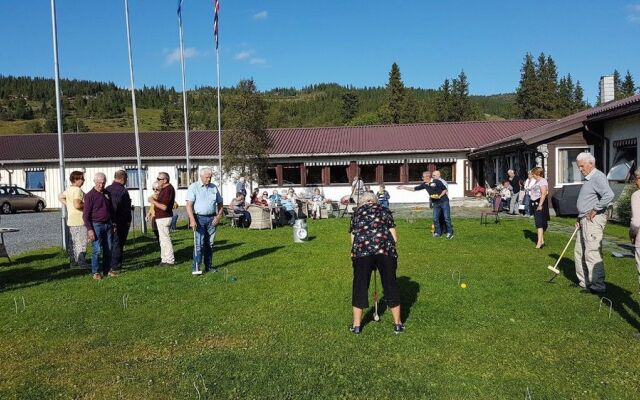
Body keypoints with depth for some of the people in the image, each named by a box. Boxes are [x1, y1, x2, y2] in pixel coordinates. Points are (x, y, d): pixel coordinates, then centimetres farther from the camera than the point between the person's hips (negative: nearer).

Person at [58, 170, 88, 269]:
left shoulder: (69, 189, 11)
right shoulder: (78, 190, -19)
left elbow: (60, 197, 25)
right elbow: (77, 205, -29)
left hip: (71, 220, 10)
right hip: (79, 221, -10)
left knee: (72, 242, 15)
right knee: (81, 242, -4)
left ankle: (73, 262, 22)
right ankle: (82, 263, -2)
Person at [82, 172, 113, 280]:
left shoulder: (107, 194, 11)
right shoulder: (90, 195, -8)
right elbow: (85, 214, -9)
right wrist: (89, 229, -16)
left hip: (108, 224, 6)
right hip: (96, 225, -6)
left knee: (108, 249, 8)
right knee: (97, 250, -7)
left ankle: (106, 270, 18)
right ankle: (96, 272, 4)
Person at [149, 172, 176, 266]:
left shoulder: (168, 189, -20)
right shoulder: (164, 188, 12)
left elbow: (164, 207, -24)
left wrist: (153, 201, -14)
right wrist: (154, 200, 6)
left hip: (164, 218, -11)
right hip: (161, 218, 11)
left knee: (165, 239, -4)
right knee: (162, 239, 16)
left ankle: (170, 261, 4)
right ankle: (164, 259, 25)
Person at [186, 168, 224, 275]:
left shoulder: (214, 187, 11)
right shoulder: (193, 187, -2)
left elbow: (220, 203, 16)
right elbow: (189, 205, -10)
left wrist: (218, 216, 1)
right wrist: (192, 220, -20)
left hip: (212, 219, 4)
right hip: (199, 218, -4)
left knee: (210, 243, 8)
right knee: (199, 244, -9)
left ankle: (209, 266, 18)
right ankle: (195, 267, -5)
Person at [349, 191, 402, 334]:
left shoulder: (356, 213, 21)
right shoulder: (384, 210, 19)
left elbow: (353, 238, 13)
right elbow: (394, 238, 11)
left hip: (362, 251, 0)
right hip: (385, 250, 0)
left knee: (360, 286, 11)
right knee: (390, 285, 11)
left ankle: (356, 325, 19)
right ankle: (398, 324, 21)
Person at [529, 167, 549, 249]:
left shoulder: (543, 181, -13)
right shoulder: (536, 181, 18)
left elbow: (544, 194, -21)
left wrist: (540, 205, -26)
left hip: (540, 203, -10)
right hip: (535, 203, 10)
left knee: (539, 223, -15)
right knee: (537, 222, 13)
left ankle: (539, 242, -18)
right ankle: (542, 240, 21)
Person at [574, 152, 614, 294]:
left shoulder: (598, 177, -13)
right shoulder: (588, 179, 19)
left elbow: (609, 195, -30)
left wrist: (595, 210, -21)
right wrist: (580, 218, 17)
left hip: (594, 220, -10)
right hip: (585, 220, 10)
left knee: (592, 253, -10)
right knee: (579, 253, 13)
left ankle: (598, 286, -4)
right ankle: (584, 282, 22)